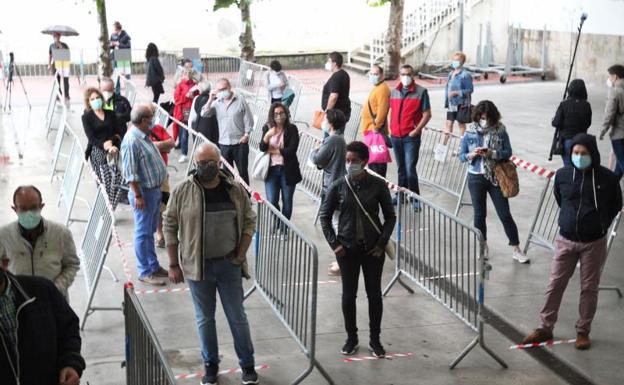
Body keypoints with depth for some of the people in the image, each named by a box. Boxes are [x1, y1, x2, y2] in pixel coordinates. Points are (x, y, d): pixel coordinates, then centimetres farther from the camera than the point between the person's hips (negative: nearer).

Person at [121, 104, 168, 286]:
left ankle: (153, 265, 29)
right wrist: (138, 196, -22)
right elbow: (130, 173, -22)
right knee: (143, 233, 1)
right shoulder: (131, 141, -22)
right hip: (144, 192, -9)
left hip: (155, 190, 9)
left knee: (150, 231, 18)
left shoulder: (145, 136, 8)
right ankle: (144, 272, 9)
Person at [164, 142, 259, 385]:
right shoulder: (182, 191, -7)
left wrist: (240, 255, -3)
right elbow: (170, 227, -2)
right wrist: (173, 264, -3)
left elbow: (249, 222, 6)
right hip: (197, 265, -1)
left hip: (229, 265, 1)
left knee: (237, 317, 9)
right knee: (204, 319, 11)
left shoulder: (236, 190, -3)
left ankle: (247, 364, 23)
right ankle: (210, 365, 28)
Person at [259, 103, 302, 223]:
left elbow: (292, 149, -13)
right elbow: (262, 148, -7)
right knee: (272, 202, -3)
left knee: (287, 202, 8)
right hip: (271, 169, 1)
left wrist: (273, 151, -8)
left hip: (287, 170, -1)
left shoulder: (292, 129, -5)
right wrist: (267, 135, -25)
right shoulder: (267, 128, 3)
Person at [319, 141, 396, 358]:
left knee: (374, 294, 8)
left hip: (373, 248, 0)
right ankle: (351, 338, 25)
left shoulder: (378, 185, -6)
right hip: (347, 249, 0)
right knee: (348, 295, 8)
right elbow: (324, 216, 3)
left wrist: (382, 243, -7)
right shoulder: (338, 186, -5)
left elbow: (390, 216, 1)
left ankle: (375, 340, 22)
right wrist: (334, 244, -4)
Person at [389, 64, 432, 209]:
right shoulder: (394, 92, 12)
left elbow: (427, 114, -6)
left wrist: (416, 130, -13)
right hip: (396, 136, 5)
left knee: (410, 169, -11)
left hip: (411, 137, -5)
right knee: (401, 168, 15)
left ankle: (415, 198, -2)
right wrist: (391, 128, 10)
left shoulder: (421, 92, -4)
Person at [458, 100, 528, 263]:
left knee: (505, 214, 1)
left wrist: (492, 153, -22)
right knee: (479, 214, 11)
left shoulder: (500, 130, -6)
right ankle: (483, 246, 29)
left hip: (496, 177, -1)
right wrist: (472, 154, -21)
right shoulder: (470, 132, -4)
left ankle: (516, 249, 9)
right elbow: (462, 156, 0)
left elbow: (508, 152, -5)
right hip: (476, 178, 1)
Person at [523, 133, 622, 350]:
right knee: (555, 284, 6)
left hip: (594, 242, -2)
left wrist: (601, 224, 5)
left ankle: (583, 332, 20)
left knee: (589, 288, 8)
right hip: (566, 240, 2)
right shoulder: (562, 175, -6)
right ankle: (545, 328, 18)